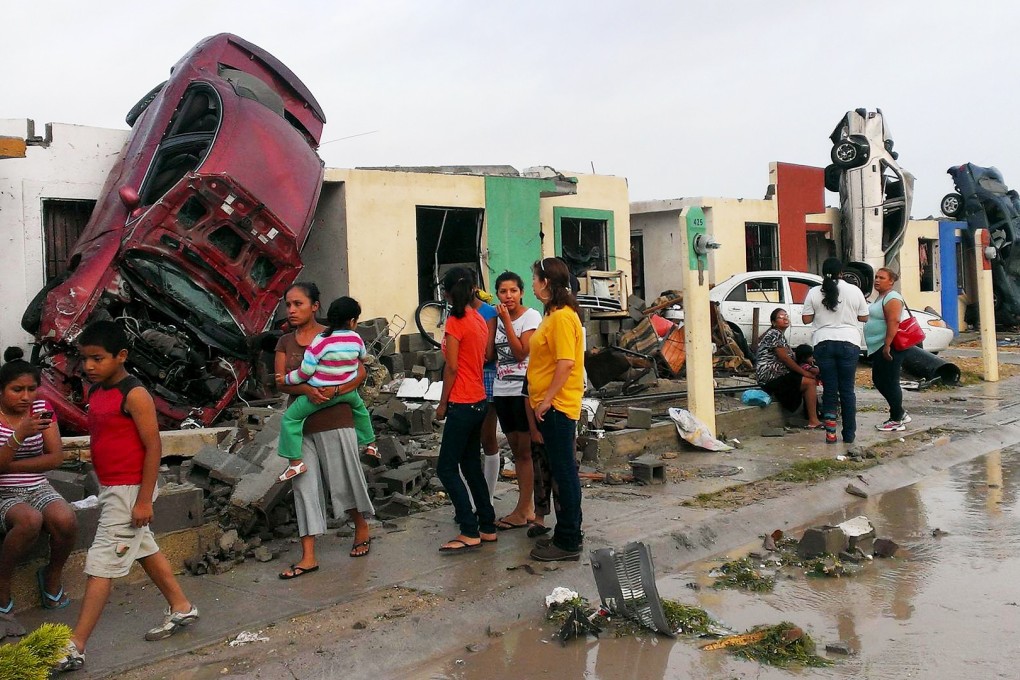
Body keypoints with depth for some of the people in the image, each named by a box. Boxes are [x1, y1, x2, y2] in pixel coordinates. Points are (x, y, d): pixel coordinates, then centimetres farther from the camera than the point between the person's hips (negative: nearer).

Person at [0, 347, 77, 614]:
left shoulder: (42, 408, 3)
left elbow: (56, 458, -3)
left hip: (37, 488, 3)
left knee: (66, 520, -28)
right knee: (30, 520, -36)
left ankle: (53, 576, 3)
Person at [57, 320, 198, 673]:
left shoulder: (134, 395, -19)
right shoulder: (96, 391, 7)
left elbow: (153, 447, -19)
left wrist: (144, 499, -19)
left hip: (129, 490, -9)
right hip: (110, 487, 9)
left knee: (101, 563, -5)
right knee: (145, 549, 19)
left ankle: (74, 647, 0)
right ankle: (181, 607, 35)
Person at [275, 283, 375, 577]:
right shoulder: (285, 342, 9)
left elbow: (360, 372, -6)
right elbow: (281, 381, -1)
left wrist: (336, 389, -23)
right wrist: (307, 389, -21)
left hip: (335, 419, -3)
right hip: (300, 421, 4)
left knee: (343, 481, 5)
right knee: (304, 486, 1)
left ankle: (362, 530, 32)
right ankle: (308, 557, 3)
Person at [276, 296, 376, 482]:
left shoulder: (321, 341, -17)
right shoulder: (356, 339, -3)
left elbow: (305, 371, -16)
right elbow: (362, 356, 19)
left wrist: (286, 380, -1)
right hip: (347, 391, 5)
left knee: (290, 418, 4)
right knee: (360, 409, 35)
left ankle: (296, 462, -3)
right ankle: (370, 444, 47)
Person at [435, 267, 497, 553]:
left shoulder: (456, 321, -14)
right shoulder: (480, 320, 9)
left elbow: (451, 367, -14)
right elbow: (481, 359, 9)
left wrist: (442, 403, -6)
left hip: (462, 404, -9)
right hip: (479, 401, 9)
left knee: (446, 468, -2)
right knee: (471, 464, 15)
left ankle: (470, 533, -3)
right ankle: (487, 527, 19)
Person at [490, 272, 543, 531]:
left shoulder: (531, 316, -7)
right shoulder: (497, 318, 11)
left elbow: (520, 353, -16)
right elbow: (492, 355, 11)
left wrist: (506, 321, -14)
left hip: (524, 390, -7)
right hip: (502, 390, 7)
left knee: (526, 451, -1)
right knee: (516, 451, 11)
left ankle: (521, 512, 4)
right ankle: (528, 508, 19)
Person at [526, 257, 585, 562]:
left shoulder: (562, 317, -17)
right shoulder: (554, 315, 15)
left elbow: (566, 363, -23)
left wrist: (547, 399, -21)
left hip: (557, 406, -10)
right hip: (551, 406, 10)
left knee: (564, 472, -3)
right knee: (561, 470, 16)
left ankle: (568, 542, 5)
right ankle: (568, 533, 26)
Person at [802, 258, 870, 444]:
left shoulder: (814, 293, 0)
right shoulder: (854, 291, 1)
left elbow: (807, 319, 1)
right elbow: (864, 317, 7)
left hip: (823, 343, 0)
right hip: (849, 343, 0)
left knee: (829, 390, 5)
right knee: (847, 390, 6)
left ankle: (830, 432, 0)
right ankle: (849, 434, 9)